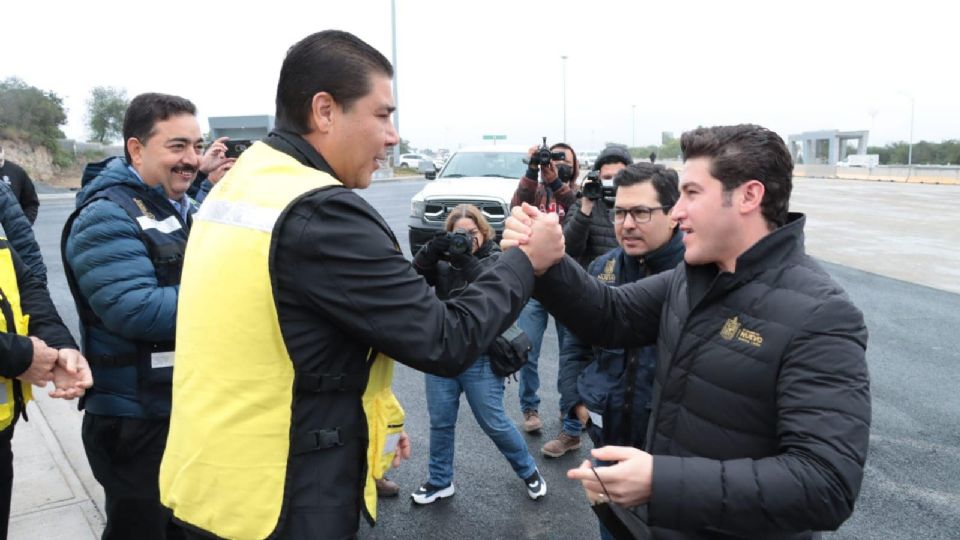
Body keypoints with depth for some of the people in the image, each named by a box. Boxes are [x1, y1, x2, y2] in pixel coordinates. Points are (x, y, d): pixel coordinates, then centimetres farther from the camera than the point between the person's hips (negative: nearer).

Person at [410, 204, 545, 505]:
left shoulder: (496, 258, -3)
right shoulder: (442, 261, 5)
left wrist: (467, 261, -31)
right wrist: (430, 251, -24)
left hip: (480, 359, -3)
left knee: (494, 423, 5)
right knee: (440, 422, 12)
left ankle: (528, 471, 28)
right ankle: (440, 482, 30)